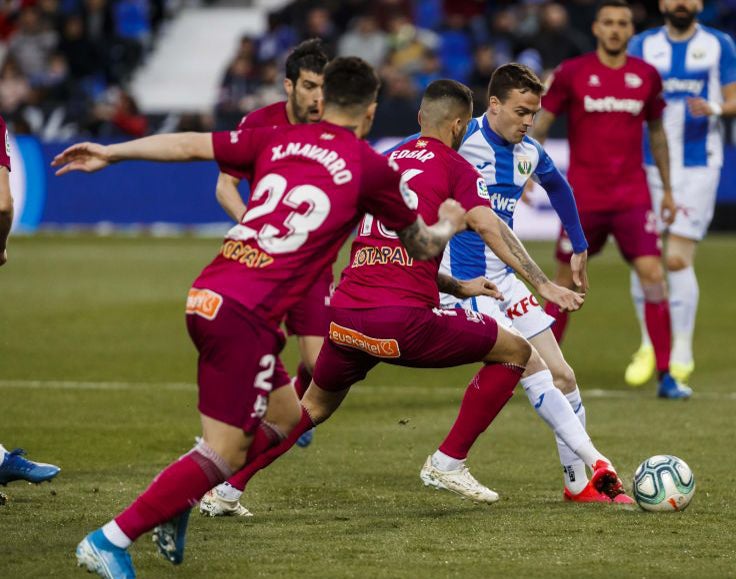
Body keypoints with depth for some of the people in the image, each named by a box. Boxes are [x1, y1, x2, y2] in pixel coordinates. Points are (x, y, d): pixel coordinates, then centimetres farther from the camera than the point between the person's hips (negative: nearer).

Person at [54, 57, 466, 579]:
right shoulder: (371, 168, 3)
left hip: (206, 297, 7)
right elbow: (420, 246, 17)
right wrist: (445, 229, 39)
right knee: (224, 452, -3)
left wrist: (107, 154, 22)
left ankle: (176, 502, 16)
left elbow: (191, 145, 14)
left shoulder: (279, 140, 14)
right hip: (247, 316, -7)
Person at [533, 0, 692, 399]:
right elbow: (541, 124, 2)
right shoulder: (571, 74, -3)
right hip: (583, 197, -1)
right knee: (566, 280, 3)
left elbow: (656, 131, 16)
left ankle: (665, 376, -5)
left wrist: (667, 189, 18)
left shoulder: (646, 76, 5)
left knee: (652, 273, -10)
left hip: (633, 197, 1)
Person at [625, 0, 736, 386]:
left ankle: (681, 355, 2)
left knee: (678, 260, -9)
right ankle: (649, 344, 18)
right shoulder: (642, 45, 8)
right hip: (649, 165, 2)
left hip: (698, 167, -2)